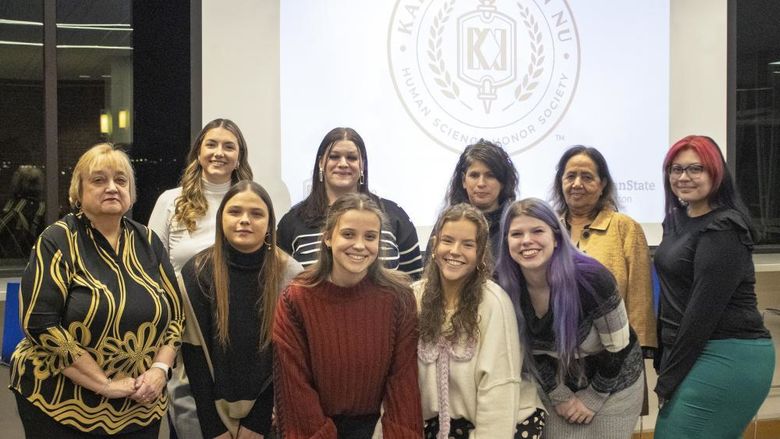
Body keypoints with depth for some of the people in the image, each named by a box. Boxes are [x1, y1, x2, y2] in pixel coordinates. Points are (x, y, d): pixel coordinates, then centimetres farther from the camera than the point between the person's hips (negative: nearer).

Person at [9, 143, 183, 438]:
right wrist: (105, 383, -19)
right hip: (60, 405, -4)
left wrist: (159, 369, -9)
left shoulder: (148, 242, 4)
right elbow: (40, 323, -17)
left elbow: (176, 314, 7)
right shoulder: (58, 241, -8)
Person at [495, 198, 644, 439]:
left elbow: (617, 348, -17)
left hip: (613, 385, -3)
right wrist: (560, 396, -2)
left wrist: (592, 399, -10)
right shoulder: (508, 287, -16)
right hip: (559, 387, 3)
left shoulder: (592, 279, -29)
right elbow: (535, 348, -1)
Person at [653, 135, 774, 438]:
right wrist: (662, 364, 10)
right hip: (694, 353, 9)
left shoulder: (722, 230, -16)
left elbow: (703, 311, -18)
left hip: (729, 357, -8)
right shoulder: (677, 220, 11)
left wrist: (669, 379, -13)